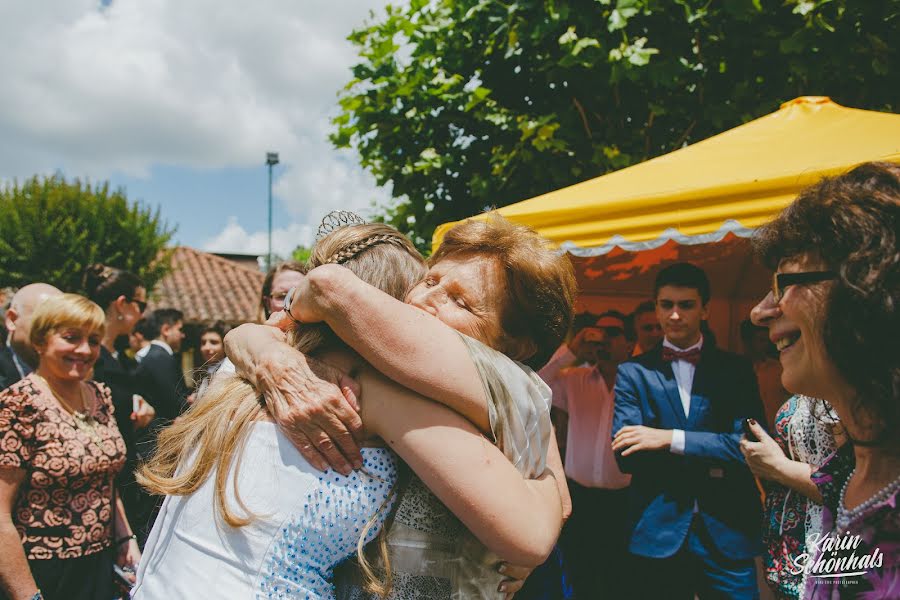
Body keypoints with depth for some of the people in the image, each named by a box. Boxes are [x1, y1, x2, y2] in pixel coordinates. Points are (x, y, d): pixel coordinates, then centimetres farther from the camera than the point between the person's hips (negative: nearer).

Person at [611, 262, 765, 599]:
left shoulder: (736, 370, 5)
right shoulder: (633, 372, 2)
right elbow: (626, 456, -7)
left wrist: (672, 439, -17)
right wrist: (708, 463, -13)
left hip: (727, 533, 1)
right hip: (658, 533, 0)